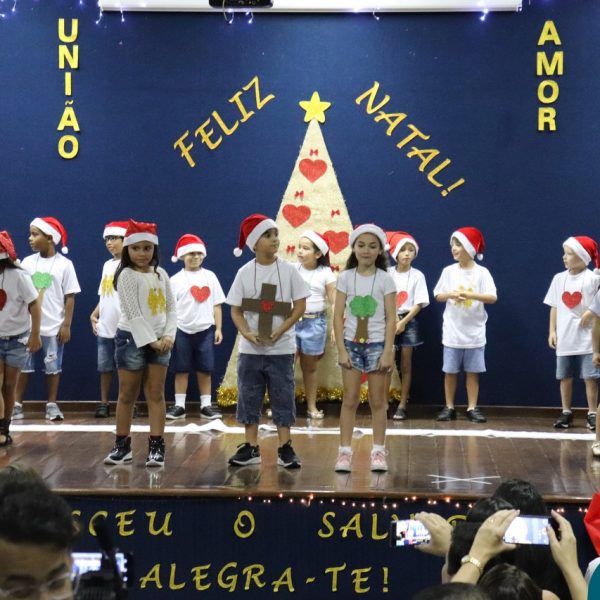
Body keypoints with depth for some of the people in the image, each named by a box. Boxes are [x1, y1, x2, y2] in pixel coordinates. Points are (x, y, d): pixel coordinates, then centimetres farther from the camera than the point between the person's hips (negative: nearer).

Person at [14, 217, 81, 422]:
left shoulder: (64, 264, -3)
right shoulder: (27, 262, 4)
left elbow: (70, 297, -2)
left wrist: (66, 325, -6)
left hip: (53, 326, -2)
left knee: (53, 366, 6)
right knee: (23, 365, 6)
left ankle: (52, 405, 14)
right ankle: (17, 404, 11)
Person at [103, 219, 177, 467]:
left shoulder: (161, 274, 8)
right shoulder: (127, 276, -8)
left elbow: (171, 309, 8)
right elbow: (133, 314, -14)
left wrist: (168, 336, -6)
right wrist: (150, 340, -16)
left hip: (159, 339, 4)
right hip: (132, 338, -4)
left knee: (156, 395, 3)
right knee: (127, 395, 3)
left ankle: (156, 446, 4)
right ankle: (122, 445, 12)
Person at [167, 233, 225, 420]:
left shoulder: (210, 277, 4)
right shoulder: (176, 280, 0)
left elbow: (216, 305, 6)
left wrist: (218, 328, 2)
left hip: (205, 330, 1)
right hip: (182, 330, -1)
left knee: (205, 370, 5)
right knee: (181, 370, 5)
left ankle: (206, 406, 11)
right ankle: (179, 406, 10)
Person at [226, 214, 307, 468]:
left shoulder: (288, 270, -3)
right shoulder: (245, 273, 0)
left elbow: (300, 306, -3)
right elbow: (236, 310, 1)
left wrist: (280, 330, -15)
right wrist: (247, 333, -16)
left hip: (281, 348, -1)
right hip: (250, 348, 1)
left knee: (283, 397, 3)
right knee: (248, 398, 7)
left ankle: (285, 448, 10)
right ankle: (251, 447, 16)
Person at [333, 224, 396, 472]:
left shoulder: (385, 279, -2)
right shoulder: (345, 278, 0)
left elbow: (391, 319, -3)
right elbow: (338, 316, 0)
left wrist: (388, 352, -10)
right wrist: (341, 349, -6)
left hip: (377, 345, -1)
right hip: (352, 344, 1)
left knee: (378, 401, 5)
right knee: (350, 400, 2)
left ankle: (378, 452, 12)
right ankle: (345, 451, 5)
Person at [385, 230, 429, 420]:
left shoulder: (417, 276, -2)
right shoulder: (387, 273, 0)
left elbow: (419, 303, -5)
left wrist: (403, 322, -12)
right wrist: (393, 318, -12)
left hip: (408, 321, 0)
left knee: (405, 365, 2)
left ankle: (402, 405, 5)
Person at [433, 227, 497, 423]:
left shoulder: (482, 272, -5)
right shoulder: (449, 271, 2)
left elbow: (492, 297, -12)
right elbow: (438, 295, 5)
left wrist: (471, 295, -26)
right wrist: (451, 294, -15)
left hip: (474, 331, -1)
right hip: (452, 330, 1)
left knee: (473, 371, 4)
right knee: (450, 370, 5)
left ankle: (472, 408, 10)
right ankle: (449, 407, 13)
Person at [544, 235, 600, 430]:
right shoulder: (559, 278, 5)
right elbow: (555, 307, 9)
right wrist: (552, 331, 4)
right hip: (565, 337, 4)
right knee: (565, 376, 8)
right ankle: (566, 412, 17)